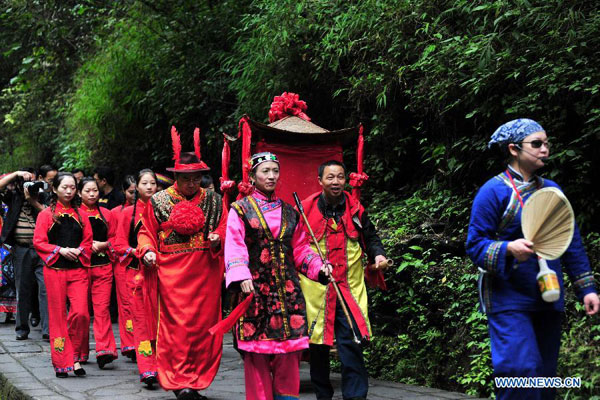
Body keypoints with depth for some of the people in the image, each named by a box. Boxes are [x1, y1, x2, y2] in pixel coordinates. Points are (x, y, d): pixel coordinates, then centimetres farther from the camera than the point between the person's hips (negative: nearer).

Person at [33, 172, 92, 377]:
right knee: (58, 316, 0)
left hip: (77, 269, 2)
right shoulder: (46, 214, 6)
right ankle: (61, 362, 8)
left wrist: (78, 251, -6)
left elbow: (88, 240, 14)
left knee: (81, 313, -12)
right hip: (54, 270, -1)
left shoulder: (80, 214, 13)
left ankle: (75, 357, 5)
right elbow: (38, 242, 0)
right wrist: (61, 250, -12)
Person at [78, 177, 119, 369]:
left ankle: (104, 349, -13)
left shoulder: (106, 214, 13)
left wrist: (103, 245, -6)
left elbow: (114, 238, 12)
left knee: (102, 307, -8)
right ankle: (81, 352, 14)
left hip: (103, 266, 1)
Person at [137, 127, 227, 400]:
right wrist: (147, 251, -5)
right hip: (173, 272, -2)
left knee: (204, 324, 2)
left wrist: (217, 239, -9)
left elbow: (224, 230, 12)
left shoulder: (213, 201, 9)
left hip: (205, 273, 2)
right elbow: (147, 231, 13)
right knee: (176, 325, -6)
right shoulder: (159, 201, 6)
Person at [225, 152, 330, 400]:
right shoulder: (240, 210, 3)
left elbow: (300, 249, 17)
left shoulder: (290, 213, 15)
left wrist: (318, 267, -1)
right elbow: (235, 247, -9)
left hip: (287, 290, 3)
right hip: (255, 288, -3)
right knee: (256, 352, -3)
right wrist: (241, 277, -25)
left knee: (290, 345, -1)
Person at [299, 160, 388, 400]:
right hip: (315, 288, 0)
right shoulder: (306, 209, 1)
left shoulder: (355, 209, 7)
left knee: (350, 342, -7)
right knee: (317, 344, 8)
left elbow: (370, 238, 16)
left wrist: (377, 254, -2)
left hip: (349, 287, 1)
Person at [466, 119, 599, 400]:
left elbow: (572, 244, 14)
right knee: (522, 371, -16)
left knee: (545, 375, 10)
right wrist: (508, 249, -28)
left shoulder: (552, 190, 11)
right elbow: (475, 246, -10)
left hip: (549, 300, 6)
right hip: (509, 300, -6)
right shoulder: (494, 191, -7)